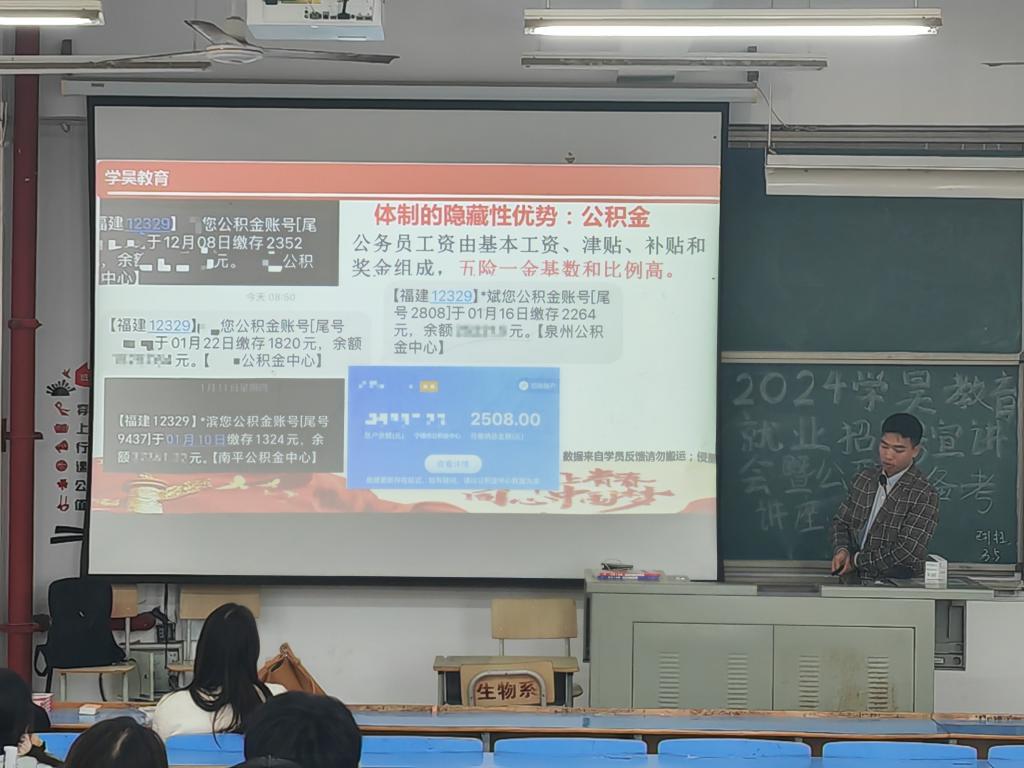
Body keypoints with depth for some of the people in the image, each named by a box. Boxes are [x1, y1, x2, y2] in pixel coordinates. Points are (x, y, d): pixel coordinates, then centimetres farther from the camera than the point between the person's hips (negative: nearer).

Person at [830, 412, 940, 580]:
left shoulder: (924, 495, -10)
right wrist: (842, 550, -1)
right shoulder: (863, 480, 9)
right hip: (857, 582, 5)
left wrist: (858, 560, -8)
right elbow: (841, 523, 19)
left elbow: (907, 552, -15)